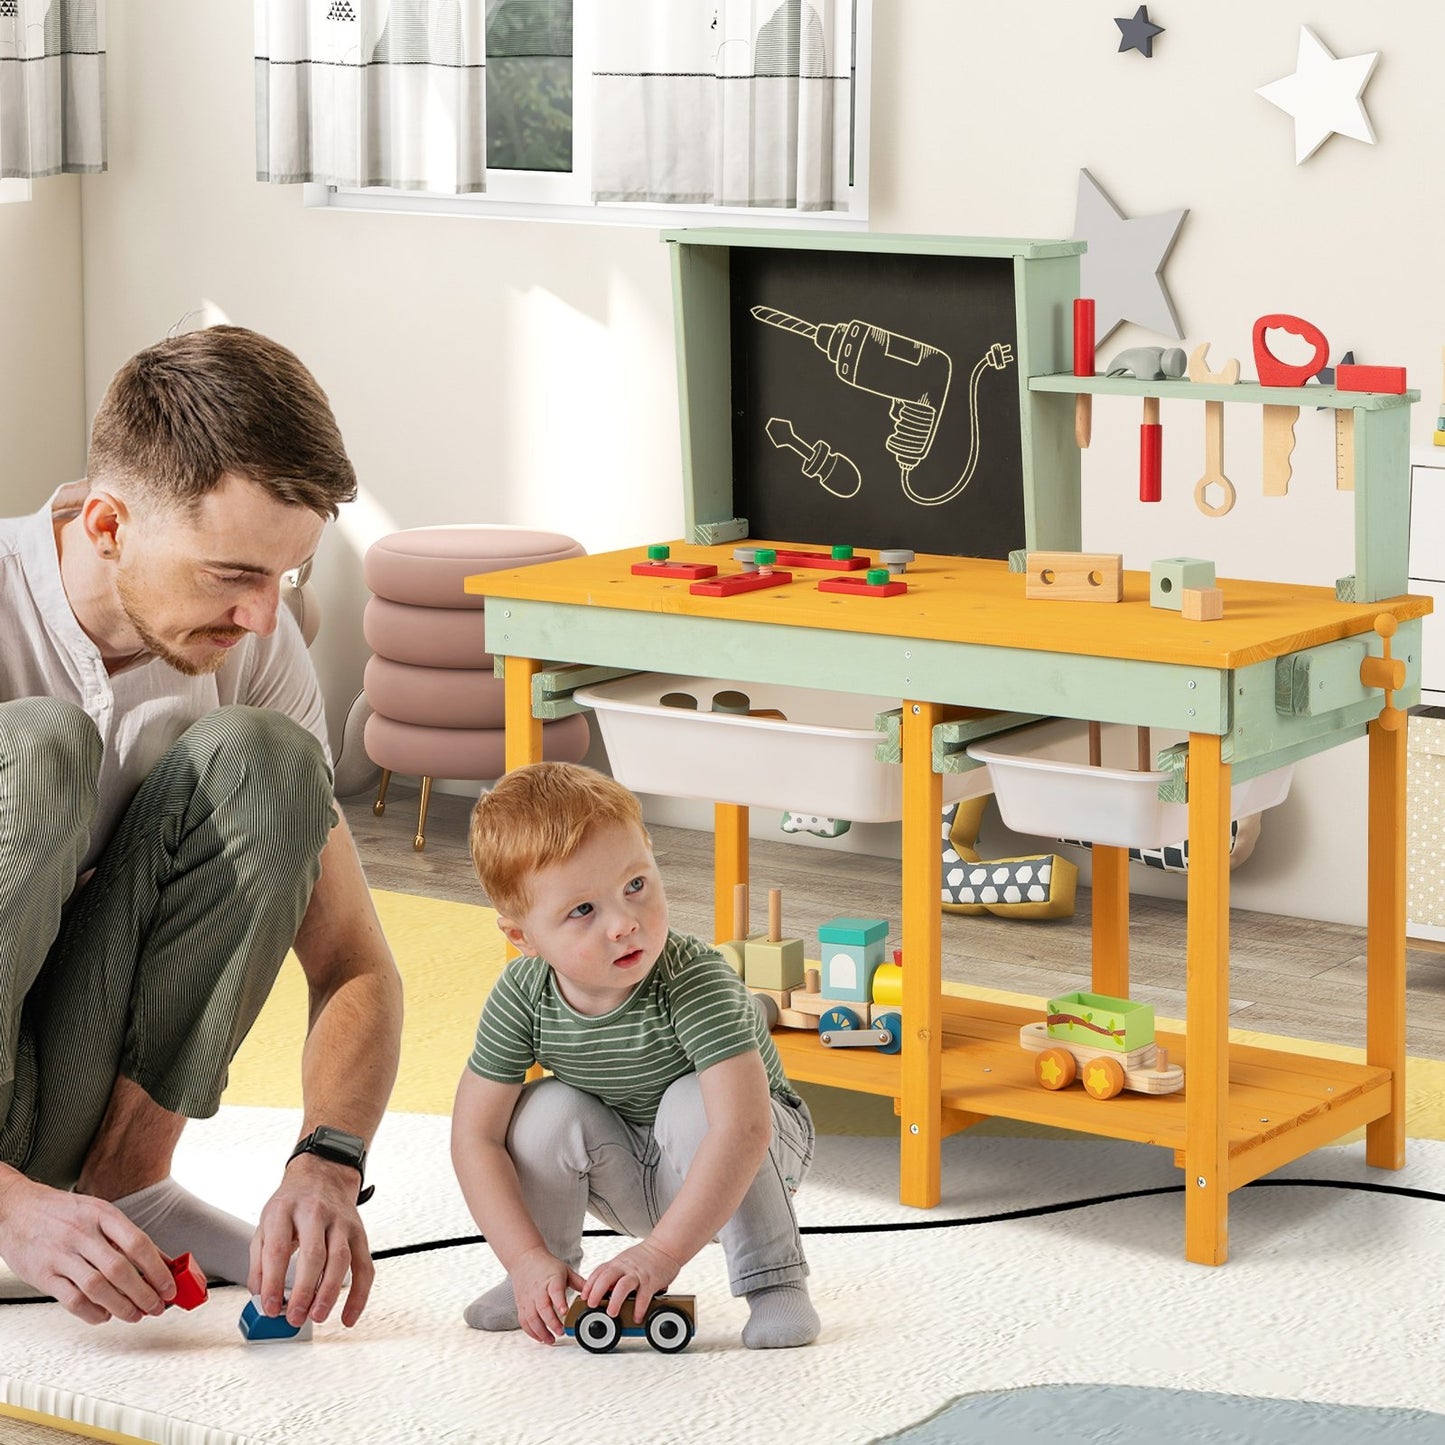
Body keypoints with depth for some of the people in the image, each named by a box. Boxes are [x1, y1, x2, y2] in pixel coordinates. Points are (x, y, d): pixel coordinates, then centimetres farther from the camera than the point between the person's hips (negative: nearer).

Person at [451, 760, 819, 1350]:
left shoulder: (696, 983, -35)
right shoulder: (522, 997, -22)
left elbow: (742, 1129, -43)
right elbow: (475, 1135, -18)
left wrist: (661, 1252, -46)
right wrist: (529, 1259, -28)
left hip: (748, 1164, -3)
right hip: (628, 1183, 3)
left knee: (692, 1104, -33)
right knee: (549, 1111, -23)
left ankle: (774, 1284, -20)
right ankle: (546, 1279, -1)